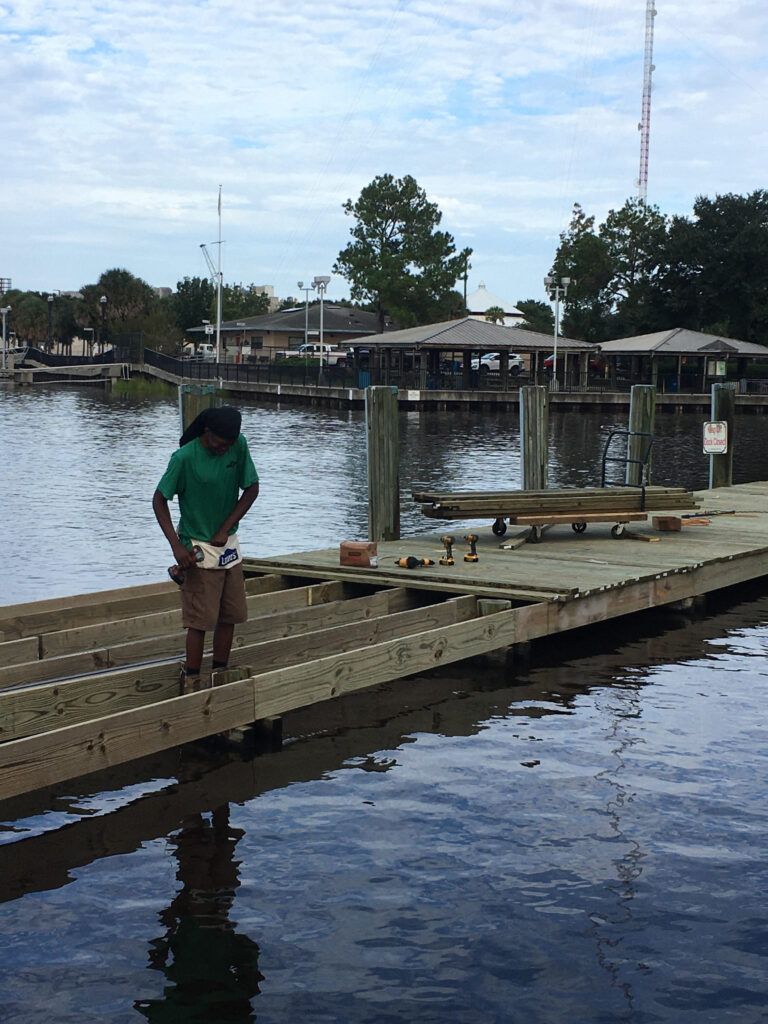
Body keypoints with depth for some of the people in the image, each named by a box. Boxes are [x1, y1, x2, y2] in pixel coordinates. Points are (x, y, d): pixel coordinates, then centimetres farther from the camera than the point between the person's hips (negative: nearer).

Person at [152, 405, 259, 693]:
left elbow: (251, 488, 2)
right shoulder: (185, 457, -19)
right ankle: (191, 681, 6)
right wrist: (176, 545, -19)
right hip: (199, 549, -5)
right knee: (200, 620, -6)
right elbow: (159, 499, -12)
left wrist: (226, 529, -7)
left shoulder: (239, 446, -6)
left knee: (230, 615, 10)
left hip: (229, 545, 5)